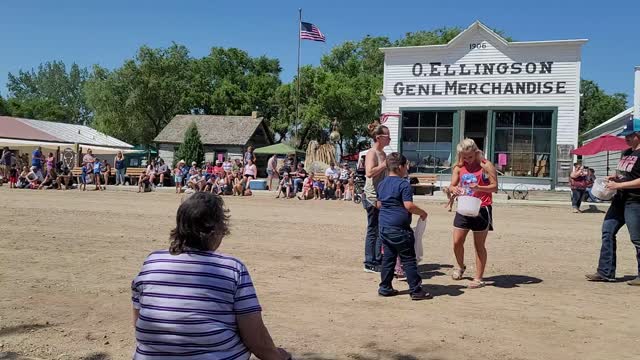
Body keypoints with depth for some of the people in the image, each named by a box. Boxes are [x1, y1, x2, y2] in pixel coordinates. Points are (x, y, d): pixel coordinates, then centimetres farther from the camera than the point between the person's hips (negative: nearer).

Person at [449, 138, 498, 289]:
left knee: (479, 245, 3)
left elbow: (494, 186, -10)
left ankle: (478, 278, 11)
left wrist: (479, 188, -27)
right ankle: (460, 267, 32)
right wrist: (454, 189, -20)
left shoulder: (486, 165, -7)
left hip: (481, 209, -4)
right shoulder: (459, 167, 6)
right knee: (457, 242, 4)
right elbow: (452, 185, 4)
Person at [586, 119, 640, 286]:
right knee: (607, 231, 6)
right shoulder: (626, 153, 15)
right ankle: (606, 272, 11)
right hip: (619, 200, 9)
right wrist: (614, 177, 8)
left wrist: (618, 185, -20)